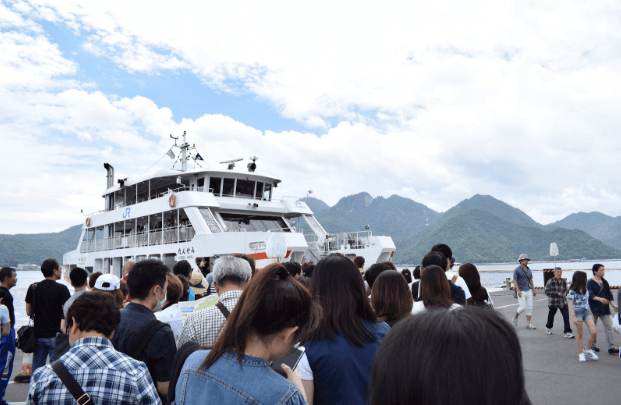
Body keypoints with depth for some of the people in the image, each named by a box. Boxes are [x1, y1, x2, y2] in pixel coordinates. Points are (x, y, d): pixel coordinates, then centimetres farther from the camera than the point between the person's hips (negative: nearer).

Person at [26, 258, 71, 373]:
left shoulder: (33, 288, 3)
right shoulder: (62, 289, -12)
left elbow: (28, 312, 10)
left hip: (38, 334, 5)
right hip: (56, 335, -5)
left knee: (36, 369, 13)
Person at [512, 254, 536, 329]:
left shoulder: (528, 270, 11)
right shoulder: (517, 270, -8)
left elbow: (531, 280, 18)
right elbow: (514, 281, -11)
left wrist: (533, 290, 12)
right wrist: (518, 291, -20)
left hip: (528, 291, 6)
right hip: (521, 292, -6)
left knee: (530, 307, 1)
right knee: (523, 307, -9)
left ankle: (528, 324, 5)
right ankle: (515, 318, 17)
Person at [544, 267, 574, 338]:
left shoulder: (564, 281, 2)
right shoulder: (550, 281, -11)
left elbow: (566, 289, 17)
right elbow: (547, 292, -12)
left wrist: (565, 293, -7)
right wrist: (557, 294, -21)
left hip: (563, 302, 3)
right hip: (552, 302, -2)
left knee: (566, 316, -8)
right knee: (551, 315, 14)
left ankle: (567, 332, -1)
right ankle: (548, 327, 41)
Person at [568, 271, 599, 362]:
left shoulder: (586, 289, 11)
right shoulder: (573, 291, -8)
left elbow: (587, 301, 19)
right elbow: (571, 304, -9)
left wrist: (591, 314, 18)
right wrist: (574, 317, -16)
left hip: (586, 311, 6)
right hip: (578, 312, -6)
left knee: (594, 332, -7)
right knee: (580, 335, 1)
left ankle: (588, 349, 14)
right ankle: (581, 353, 13)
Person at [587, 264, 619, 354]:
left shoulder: (605, 282, 12)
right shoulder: (590, 282, -7)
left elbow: (609, 295, 13)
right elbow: (590, 295, -19)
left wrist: (613, 305, 2)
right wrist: (600, 299, -34)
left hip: (604, 309, 5)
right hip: (594, 308, -5)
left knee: (609, 327, -3)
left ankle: (611, 347, -3)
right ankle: (592, 345, 22)